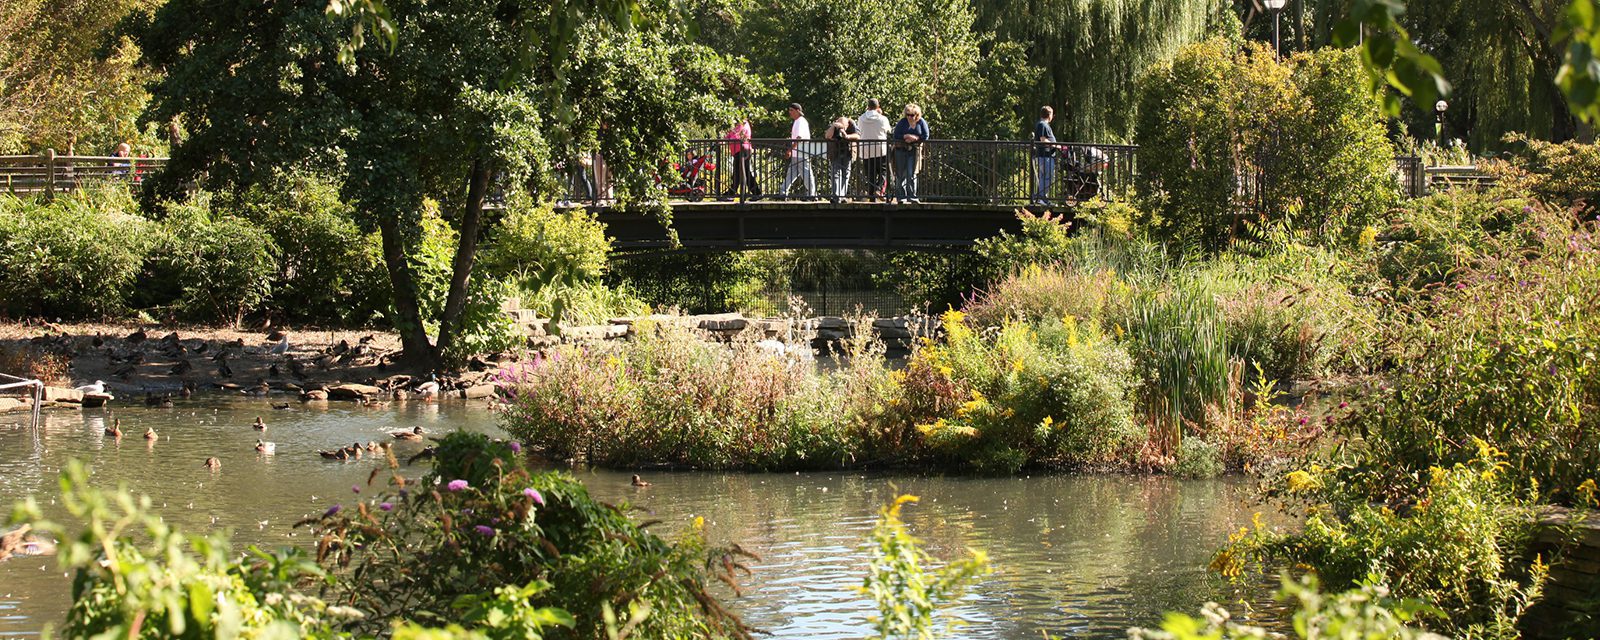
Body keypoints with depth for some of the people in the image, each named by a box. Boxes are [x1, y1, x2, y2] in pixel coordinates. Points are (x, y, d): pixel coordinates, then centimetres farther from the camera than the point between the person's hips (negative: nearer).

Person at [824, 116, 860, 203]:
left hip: (848, 153, 1)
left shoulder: (851, 125, -13)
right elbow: (827, 136, -29)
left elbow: (858, 136, -24)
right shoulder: (834, 127, -15)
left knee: (845, 174, 2)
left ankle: (842, 196, 8)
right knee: (836, 173, -12)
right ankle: (836, 196, -19)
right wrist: (833, 127, -42)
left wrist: (847, 136, -40)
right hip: (835, 154, -1)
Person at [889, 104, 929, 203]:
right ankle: (901, 196, 6)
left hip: (914, 151, 0)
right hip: (901, 150, 0)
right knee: (901, 175, 1)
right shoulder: (902, 122, -3)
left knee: (911, 174, -4)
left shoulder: (921, 122, 0)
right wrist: (906, 136, -20)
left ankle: (911, 196, -2)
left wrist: (915, 138, -15)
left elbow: (925, 136, -3)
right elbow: (895, 136, -7)